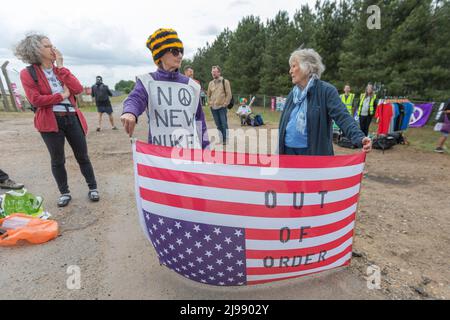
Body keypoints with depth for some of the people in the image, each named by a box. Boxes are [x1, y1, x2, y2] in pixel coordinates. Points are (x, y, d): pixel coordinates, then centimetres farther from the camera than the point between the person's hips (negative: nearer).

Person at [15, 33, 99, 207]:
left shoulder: (61, 70, 14)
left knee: (82, 156, 7)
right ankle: (64, 192, 22)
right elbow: (35, 100, -10)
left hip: (72, 118, 3)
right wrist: (62, 95, -6)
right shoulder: (28, 73, 1)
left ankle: (93, 188, 19)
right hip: (50, 121, -3)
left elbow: (78, 89, -3)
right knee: (57, 160, 7)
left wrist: (61, 67, -2)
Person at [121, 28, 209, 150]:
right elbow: (135, 99, -16)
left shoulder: (191, 85, 11)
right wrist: (130, 112, -41)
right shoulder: (147, 82, 4)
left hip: (191, 153, 3)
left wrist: (205, 149, 14)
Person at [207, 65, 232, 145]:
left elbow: (229, 94, -4)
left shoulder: (225, 81, -1)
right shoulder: (211, 83, 12)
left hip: (222, 107, -4)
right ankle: (221, 139, 20)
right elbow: (208, 95, 21)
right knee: (218, 125, 10)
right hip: (213, 108, 5)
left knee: (224, 124, -4)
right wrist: (210, 103, 11)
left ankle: (226, 140, 5)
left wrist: (225, 104, -8)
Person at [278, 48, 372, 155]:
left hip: (314, 152, -5)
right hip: (288, 150, 5)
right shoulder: (293, 93, 11)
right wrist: (279, 148, 14)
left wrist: (359, 138, -33)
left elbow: (343, 117, -17)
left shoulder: (326, 90, -6)